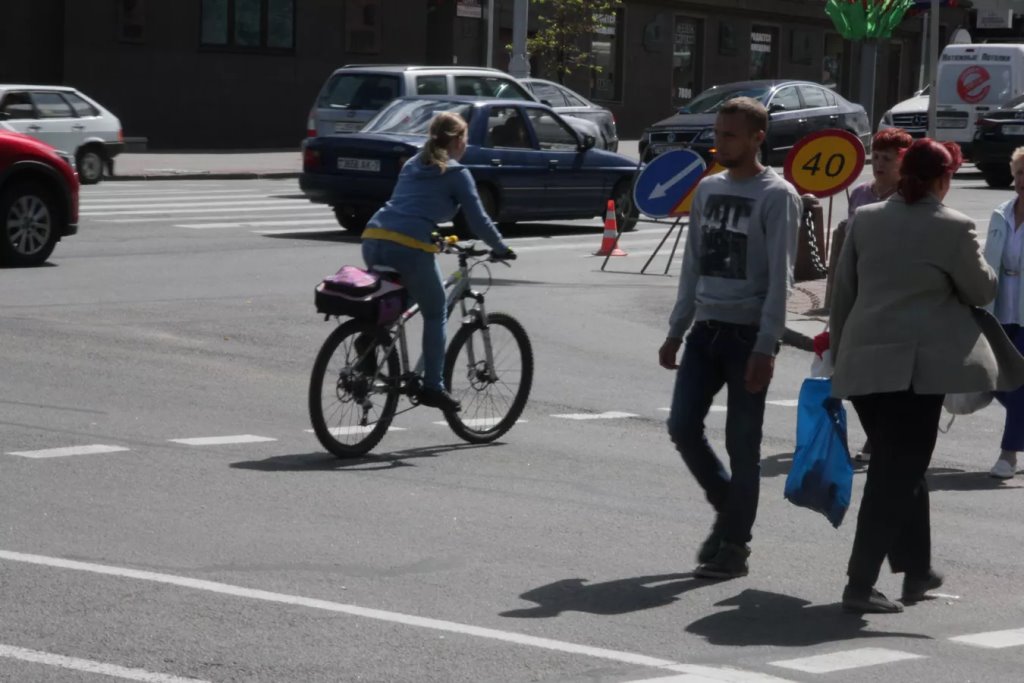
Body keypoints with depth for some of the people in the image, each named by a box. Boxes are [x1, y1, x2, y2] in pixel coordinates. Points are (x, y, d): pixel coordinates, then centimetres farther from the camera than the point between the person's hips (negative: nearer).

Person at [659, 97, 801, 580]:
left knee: (742, 443, -1)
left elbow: (779, 277, -11)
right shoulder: (708, 189, 12)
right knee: (682, 426, 0)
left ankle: (734, 545, 9)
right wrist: (676, 331, 14)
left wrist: (765, 347, -17)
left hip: (749, 335, -6)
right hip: (706, 328, 6)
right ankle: (727, 508, 23)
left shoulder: (777, 196, -7)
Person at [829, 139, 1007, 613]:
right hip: (916, 364, -6)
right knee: (898, 473, -2)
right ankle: (860, 585, -8)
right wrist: (980, 265, 23)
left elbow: (842, 293, 11)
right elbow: (982, 291, 3)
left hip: (863, 361, 6)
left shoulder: (864, 219, 7)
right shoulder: (952, 227, -7)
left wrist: (839, 352, 19)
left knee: (899, 468, 20)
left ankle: (916, 571, 28)